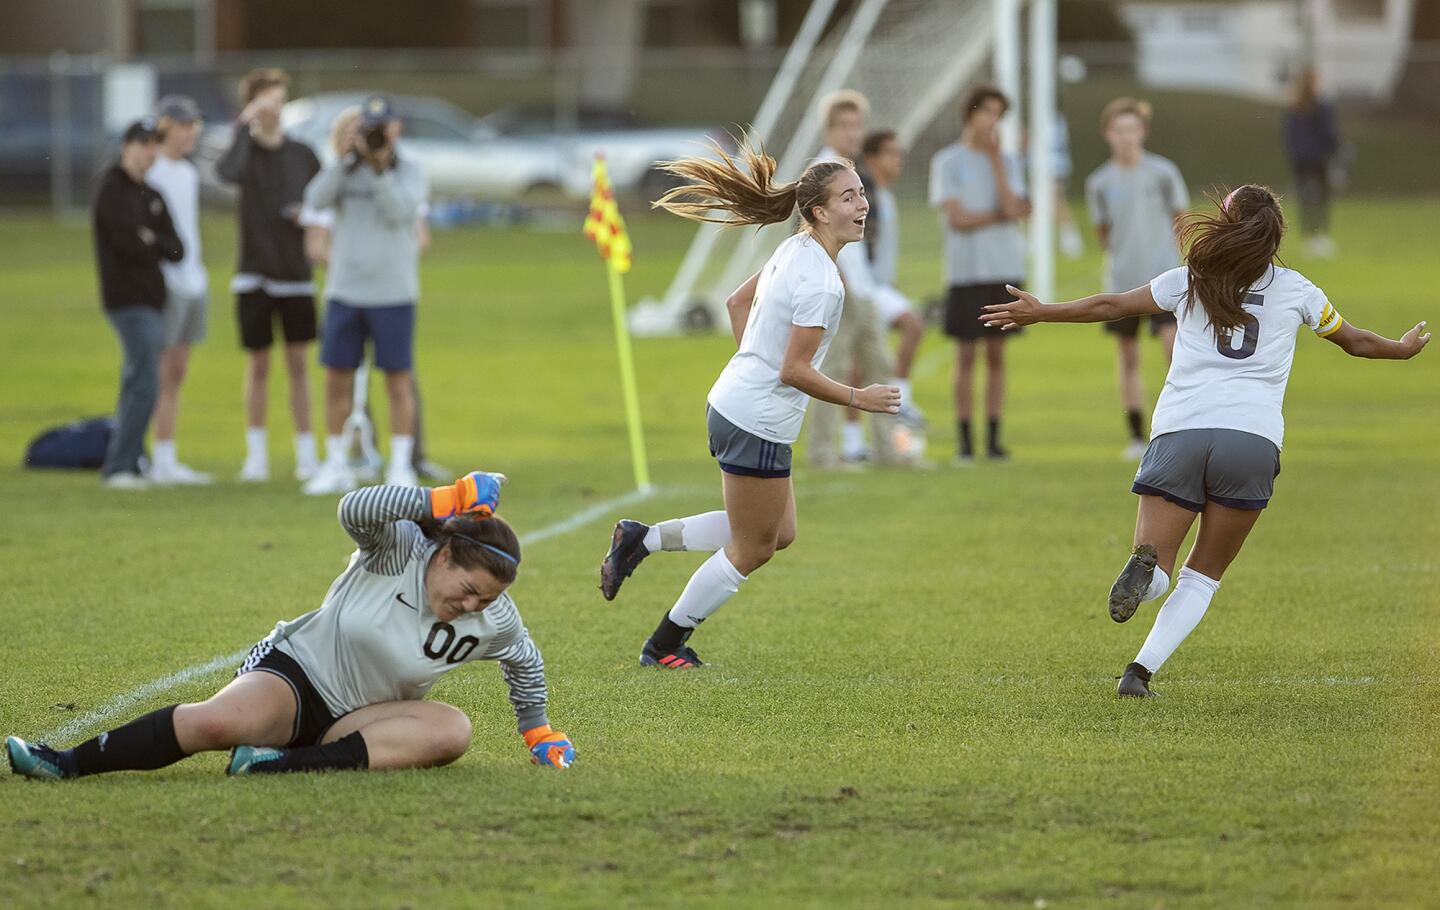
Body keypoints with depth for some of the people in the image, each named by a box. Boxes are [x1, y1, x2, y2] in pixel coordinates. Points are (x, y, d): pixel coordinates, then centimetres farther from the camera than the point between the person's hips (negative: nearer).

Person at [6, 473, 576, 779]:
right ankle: (69, 763, -26)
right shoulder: (400, 548, -13)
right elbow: (354, 511, -33)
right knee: (218, 721, -36)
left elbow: (526, 661, 18)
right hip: (294, 671, -3)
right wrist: (442, 502, -37)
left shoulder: (493, 621, -3)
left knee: (453, 731, -29)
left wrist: (538, 734, 22)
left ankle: (285, 765, -38)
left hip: (355, 720, 3)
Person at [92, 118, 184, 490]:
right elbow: (129, 243, -20)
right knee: (145, 383, -14)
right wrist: (161, 247, -2)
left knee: (137, 384, 11)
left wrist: (150, 243, -9)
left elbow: (177, 250, 9)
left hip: (150, 299, 9)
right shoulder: (112, 191, -8)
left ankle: (125, 464, 15)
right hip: (129, 300, -9)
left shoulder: (150, 194, 17)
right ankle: (120, 466, -14)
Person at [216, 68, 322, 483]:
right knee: (258, 364, 3)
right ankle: (256, 454, 12)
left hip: (296, 274, 2)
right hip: (254, 275, -2)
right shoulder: (245, 150, -2)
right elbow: (228, 171, -27)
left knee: (298, 363, 2)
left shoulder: (302, 154, 7)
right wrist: (246, 125, -25)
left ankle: (306, 454, 7)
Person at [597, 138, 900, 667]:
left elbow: (738, 301, 20)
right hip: (758, 424, -10)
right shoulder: (820, 279, -23)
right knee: (752, 550, 7)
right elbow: (795, 370, -23)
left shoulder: (795, 250, 6)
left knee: (779, 534, 20)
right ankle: (664, 646, 18)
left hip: (734, 401, 10)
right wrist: (857, 399, -13)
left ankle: (641, 539, 21)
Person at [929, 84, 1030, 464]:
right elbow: (957, 218, -9)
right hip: (967, 271, -3)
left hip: (1006, 270, 3)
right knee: (966, 355, -1)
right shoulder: (947, 162, 0)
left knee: (997, 354, 5)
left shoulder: (1007, 162, 9)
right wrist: (1004, 214, -4)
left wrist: (995, 158, -6)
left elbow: (1012, 208, -7)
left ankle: (994, 439, 9)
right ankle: (964, 441, 3)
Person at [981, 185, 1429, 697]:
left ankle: (1145, 568, -35)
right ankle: (1141, 670, -8)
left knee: (1156, 574, 2)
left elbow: (1111, 306, 13)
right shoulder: (1295, 290, 14)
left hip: (1179, 434, 0)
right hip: (1254, 438, 0)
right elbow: (1356, 342, 27)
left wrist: (1040, 313, 26)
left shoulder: (1190, 280, 13)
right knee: (1203, 577, 11)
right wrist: (1405, 348, 48)